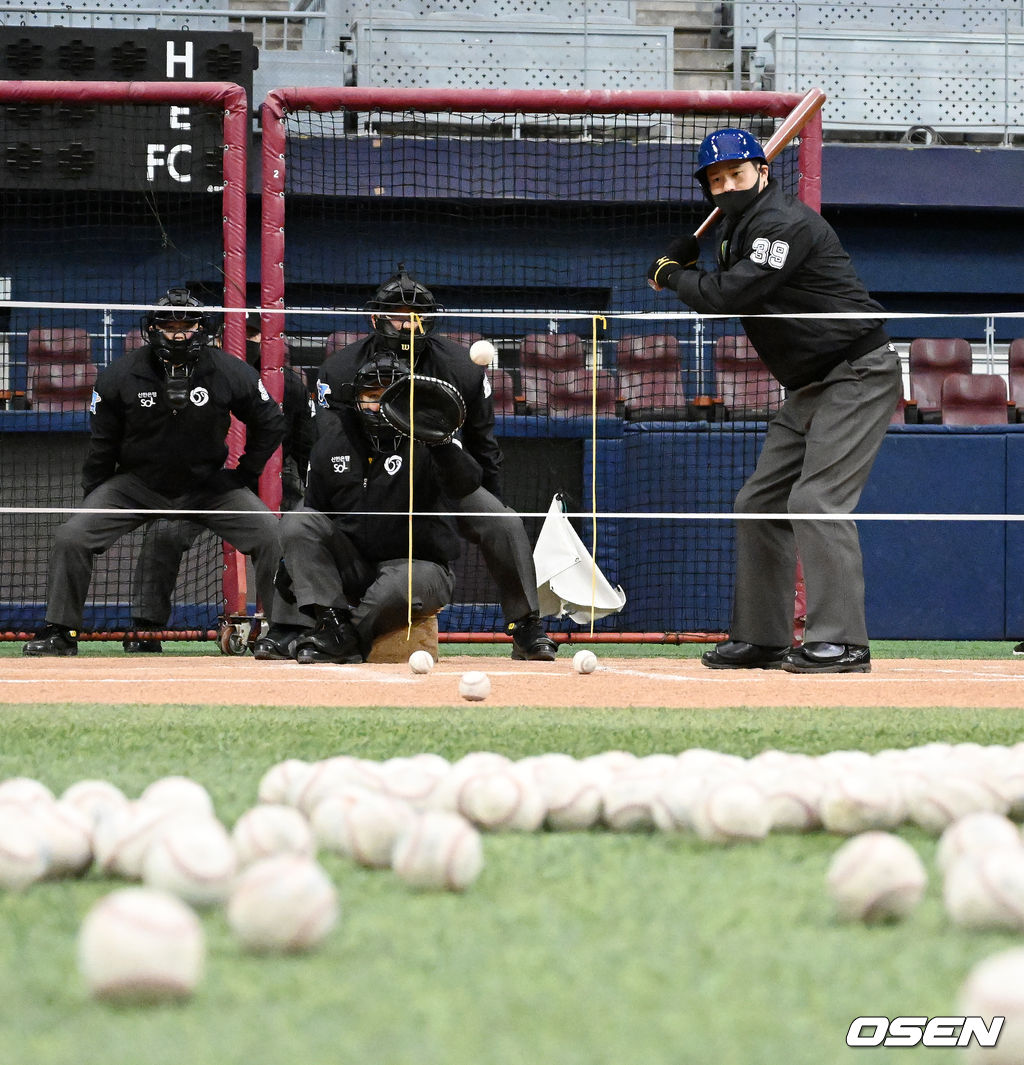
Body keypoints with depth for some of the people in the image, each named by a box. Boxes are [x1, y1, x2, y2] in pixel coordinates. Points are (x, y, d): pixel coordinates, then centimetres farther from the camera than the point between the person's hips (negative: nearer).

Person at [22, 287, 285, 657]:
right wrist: (93, 498, 3)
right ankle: (59, 632, -1)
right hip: (137, 482, 0)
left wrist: (246, 474, 1)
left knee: (270, 536, -17)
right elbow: (102, 444, 2)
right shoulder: (120, 376, -10)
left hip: (208, 484, 0)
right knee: (71, 537, -16)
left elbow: (270, 423, 5)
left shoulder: (231, 372, -10)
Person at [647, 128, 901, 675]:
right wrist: (681, 266, 2)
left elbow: (727, 295, -24)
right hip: (807, 389, 11)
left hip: (858, 375, -11)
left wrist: (673, 276, -6)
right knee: (759, 504, 10)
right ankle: (762, 637, 17)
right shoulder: (737, 231, 13)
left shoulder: (785, 224, -19)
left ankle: (841, 643, -21)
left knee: (816, 500, -20)